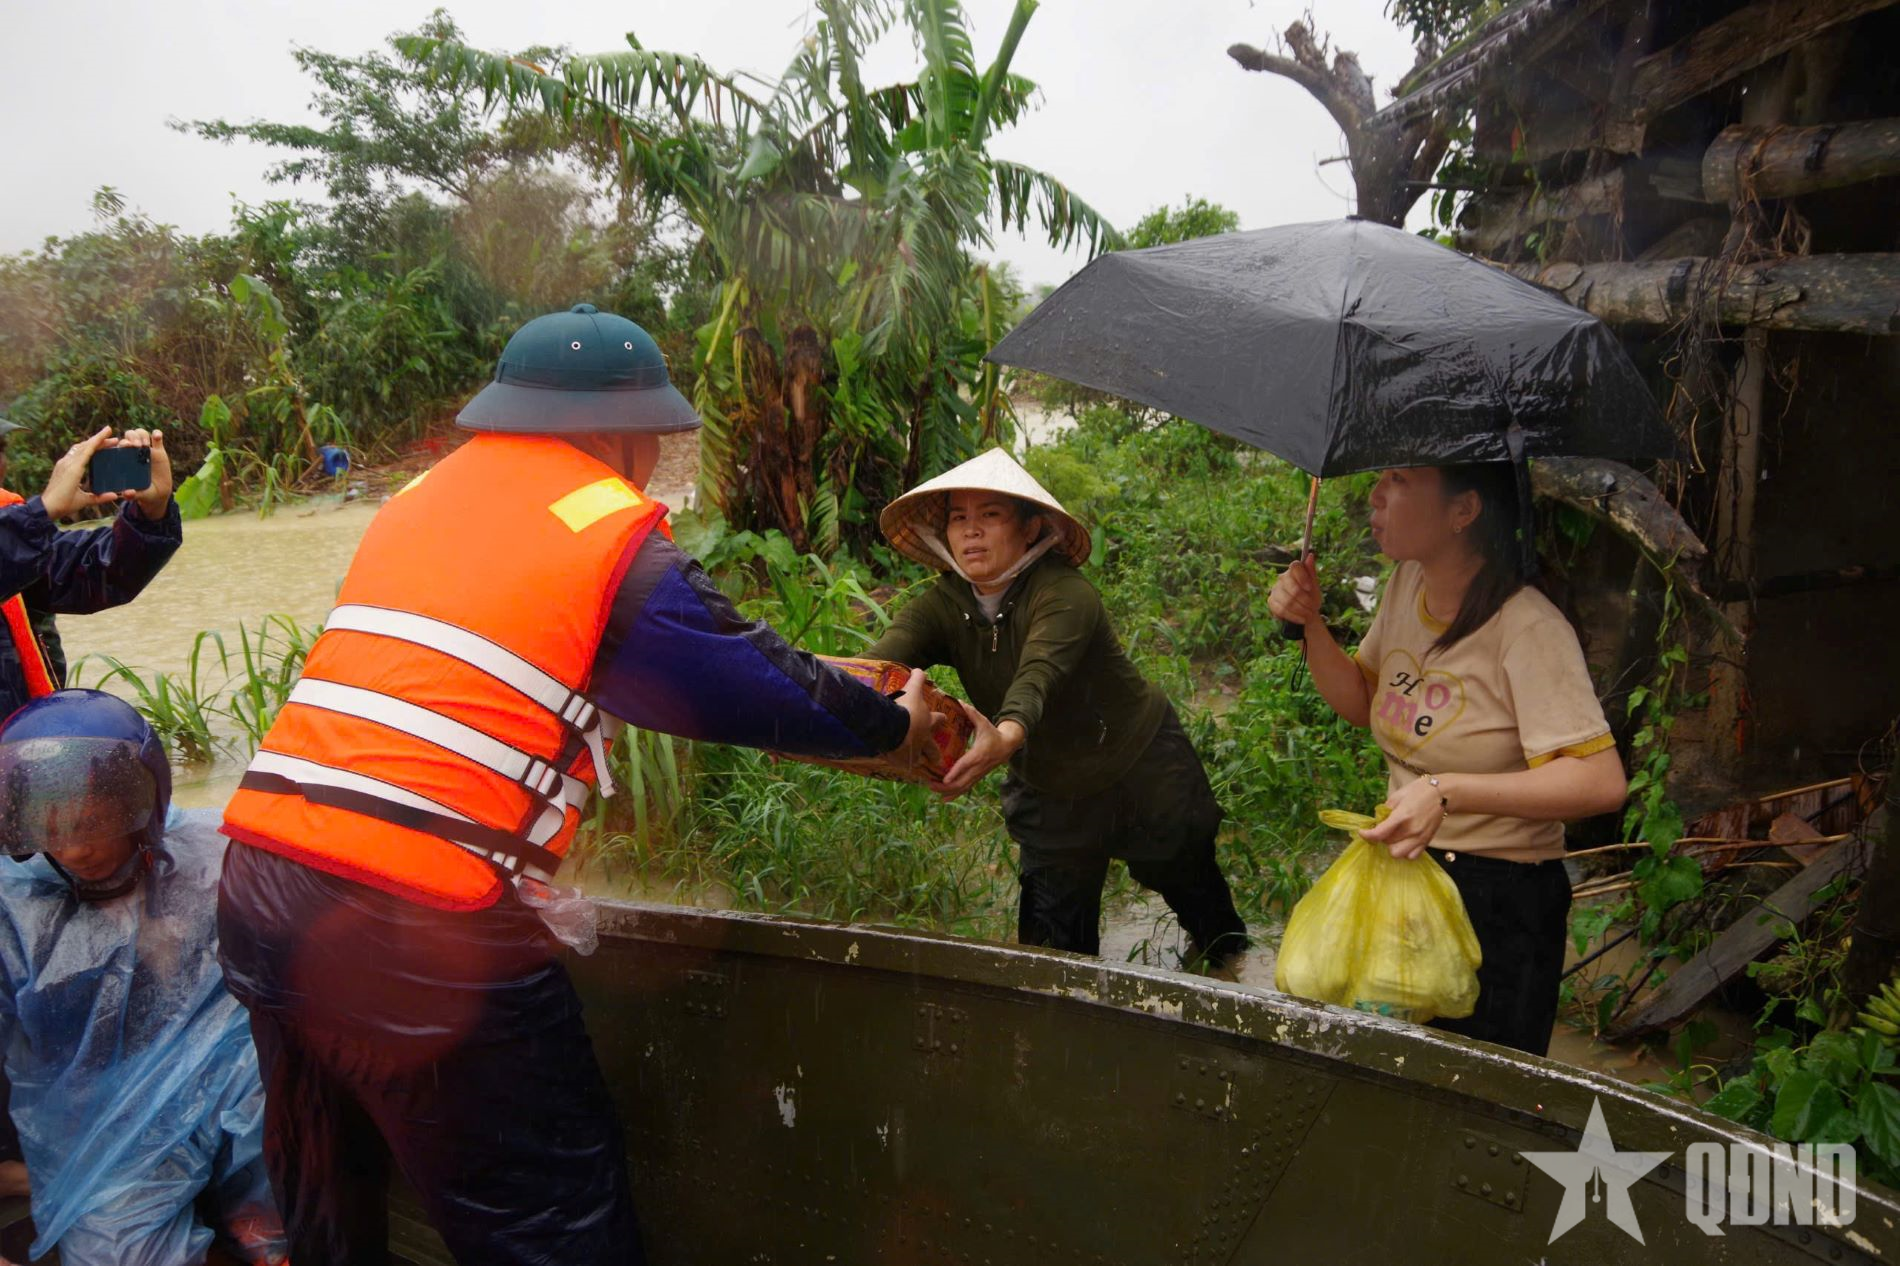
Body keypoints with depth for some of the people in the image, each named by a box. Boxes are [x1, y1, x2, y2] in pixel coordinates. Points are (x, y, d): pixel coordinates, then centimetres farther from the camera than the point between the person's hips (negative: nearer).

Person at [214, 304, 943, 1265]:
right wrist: (893, 725, 20)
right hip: (417, 921, -8)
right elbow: (757, 681, 0)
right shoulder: (612, 531, -5)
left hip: (258, 876, 8)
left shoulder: (417, 499, 17)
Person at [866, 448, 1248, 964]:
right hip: (1047, 790, 4)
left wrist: (1005, 737, -72)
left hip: (1142, 770, -3)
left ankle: (1227, 957, 52)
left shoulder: (1064, 591, -31)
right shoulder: (939, 607, -17)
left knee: (1189, 881, 21)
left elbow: (1039, 673, -50)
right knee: (1051, 941, 8)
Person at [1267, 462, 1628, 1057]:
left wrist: (1447, 791, -36)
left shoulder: (1526, 628, -23)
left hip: (1502, 900, -7)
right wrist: (1311, 624, -2)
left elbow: (1600, 780, -28)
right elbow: (1362, 703, 13)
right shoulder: (1407, 584, 0)